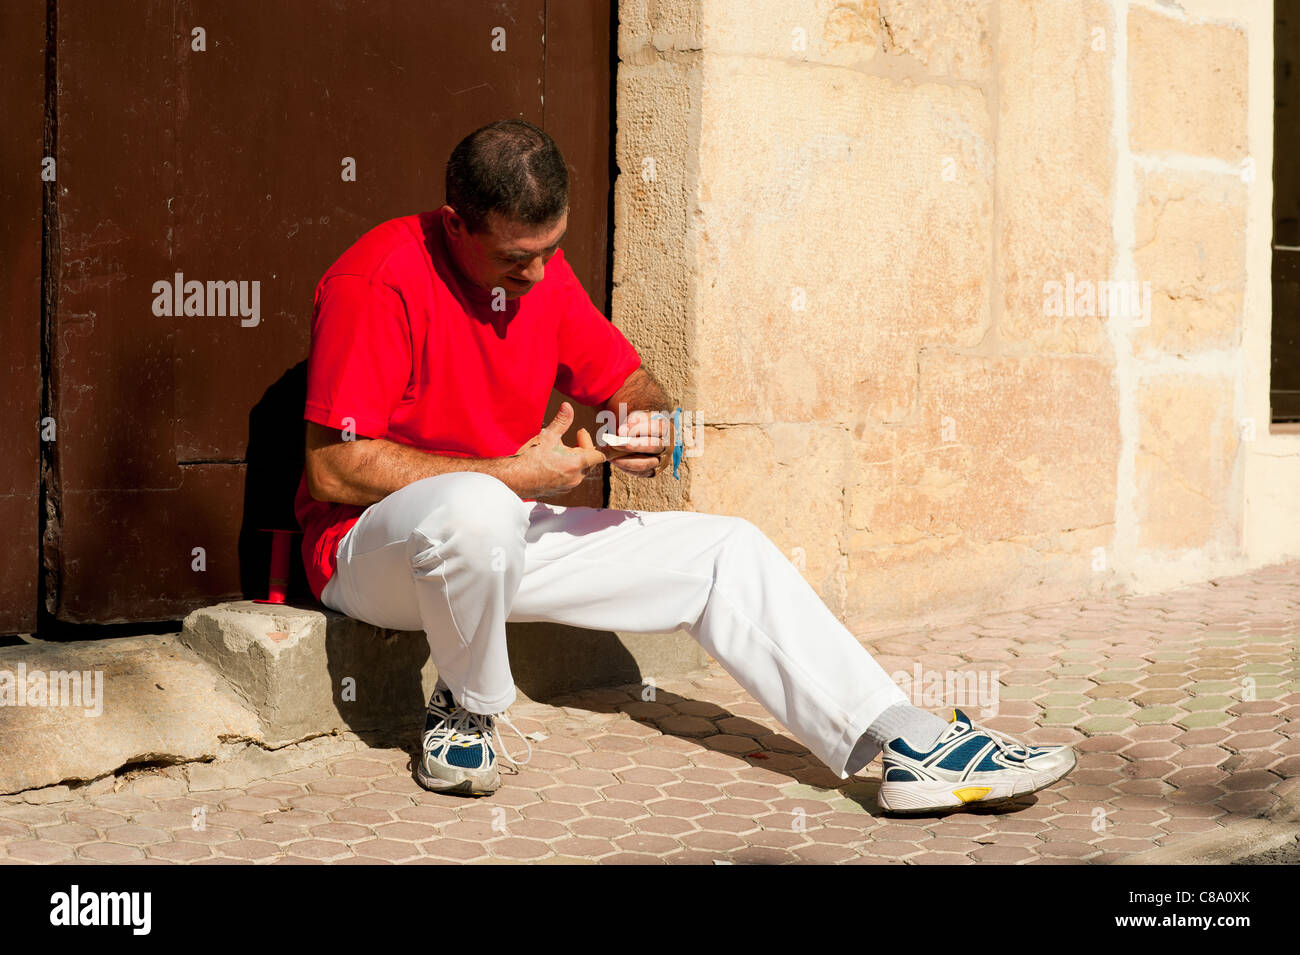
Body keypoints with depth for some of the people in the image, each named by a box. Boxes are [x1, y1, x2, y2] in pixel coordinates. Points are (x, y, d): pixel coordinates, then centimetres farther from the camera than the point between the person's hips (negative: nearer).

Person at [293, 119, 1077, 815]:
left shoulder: (542, 271, 4)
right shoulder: (381, 280, -20)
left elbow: (622, 376, 15)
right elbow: (333, 470, -24)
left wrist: (648, 414, -12)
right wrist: (515, 476, -22)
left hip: (504, 537, 7)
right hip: (374, 547, -7)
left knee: (728, 553, -2)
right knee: (478, 508, -43)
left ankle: (910, 744, -7)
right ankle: (468, 715, -13)